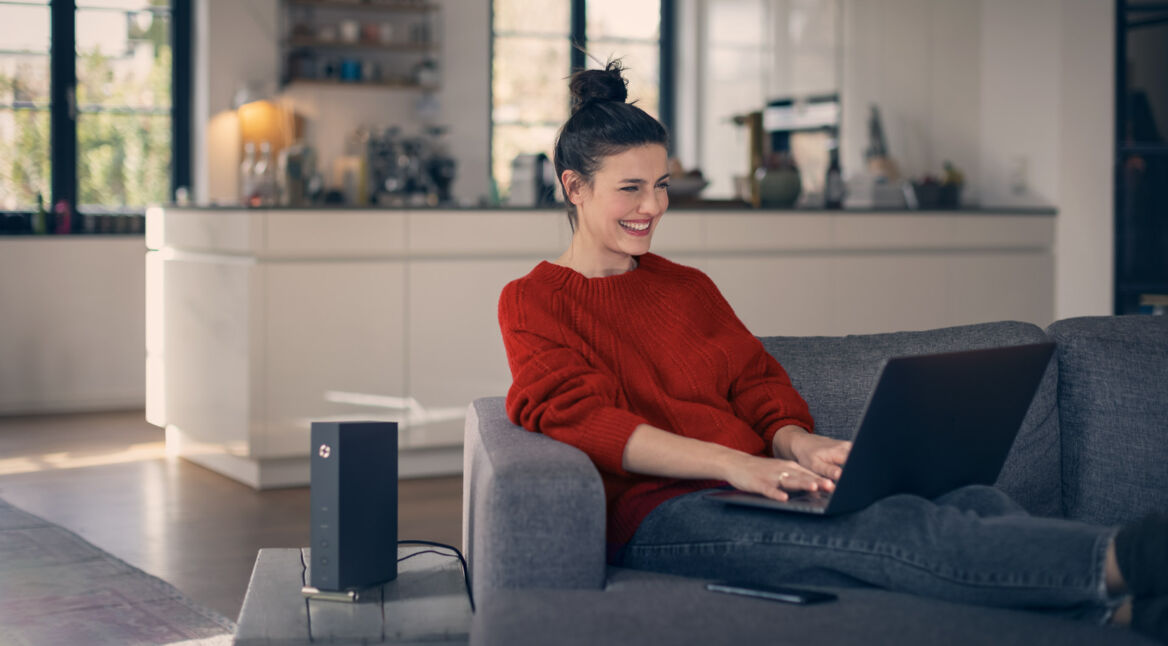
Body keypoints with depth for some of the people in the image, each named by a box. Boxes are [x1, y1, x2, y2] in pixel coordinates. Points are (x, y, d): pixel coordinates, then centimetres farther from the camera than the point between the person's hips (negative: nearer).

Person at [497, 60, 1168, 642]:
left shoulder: (689, 287, 25)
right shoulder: (533, 302, 7)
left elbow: (764, 399, 16)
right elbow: (586, 421, -10)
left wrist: (803, 446, -10)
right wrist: (734, 464, -23)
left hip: (753, 488, 7)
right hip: (658, 514, -6)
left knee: (973, 500, -22)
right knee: (883, 527, -34)